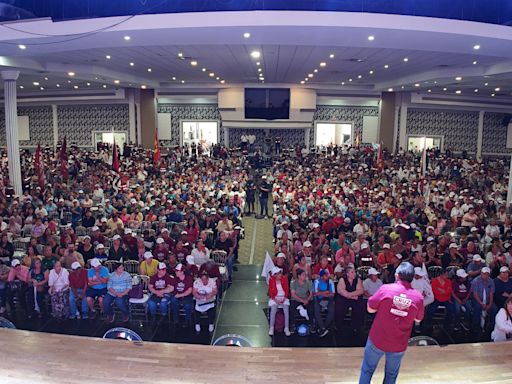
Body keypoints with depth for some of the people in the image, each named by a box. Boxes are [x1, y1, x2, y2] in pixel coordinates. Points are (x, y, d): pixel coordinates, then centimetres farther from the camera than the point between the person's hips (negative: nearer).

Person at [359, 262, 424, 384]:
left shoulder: (385, 289, -19)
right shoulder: (418, 297, -11)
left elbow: (370, 309, -9)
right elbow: (418, 319, 5)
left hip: (377, 340, -2)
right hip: (398, 346, 2)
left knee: (367, 369, 18)